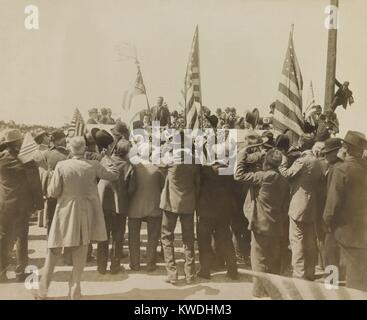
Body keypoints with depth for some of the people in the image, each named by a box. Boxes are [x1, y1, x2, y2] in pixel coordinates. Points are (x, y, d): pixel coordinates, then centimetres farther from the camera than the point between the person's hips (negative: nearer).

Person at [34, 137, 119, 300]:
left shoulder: (61, 166, -12)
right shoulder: (94, 166, -9)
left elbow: (53, 192, -9)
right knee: (80, 254, 12)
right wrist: (110, 162, 23)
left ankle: (42, 290, 22)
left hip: (65, 211, -1)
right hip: (85, 213, 1)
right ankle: (75, 291, 19)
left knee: (53, 252, 14)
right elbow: (114, 175, 6)